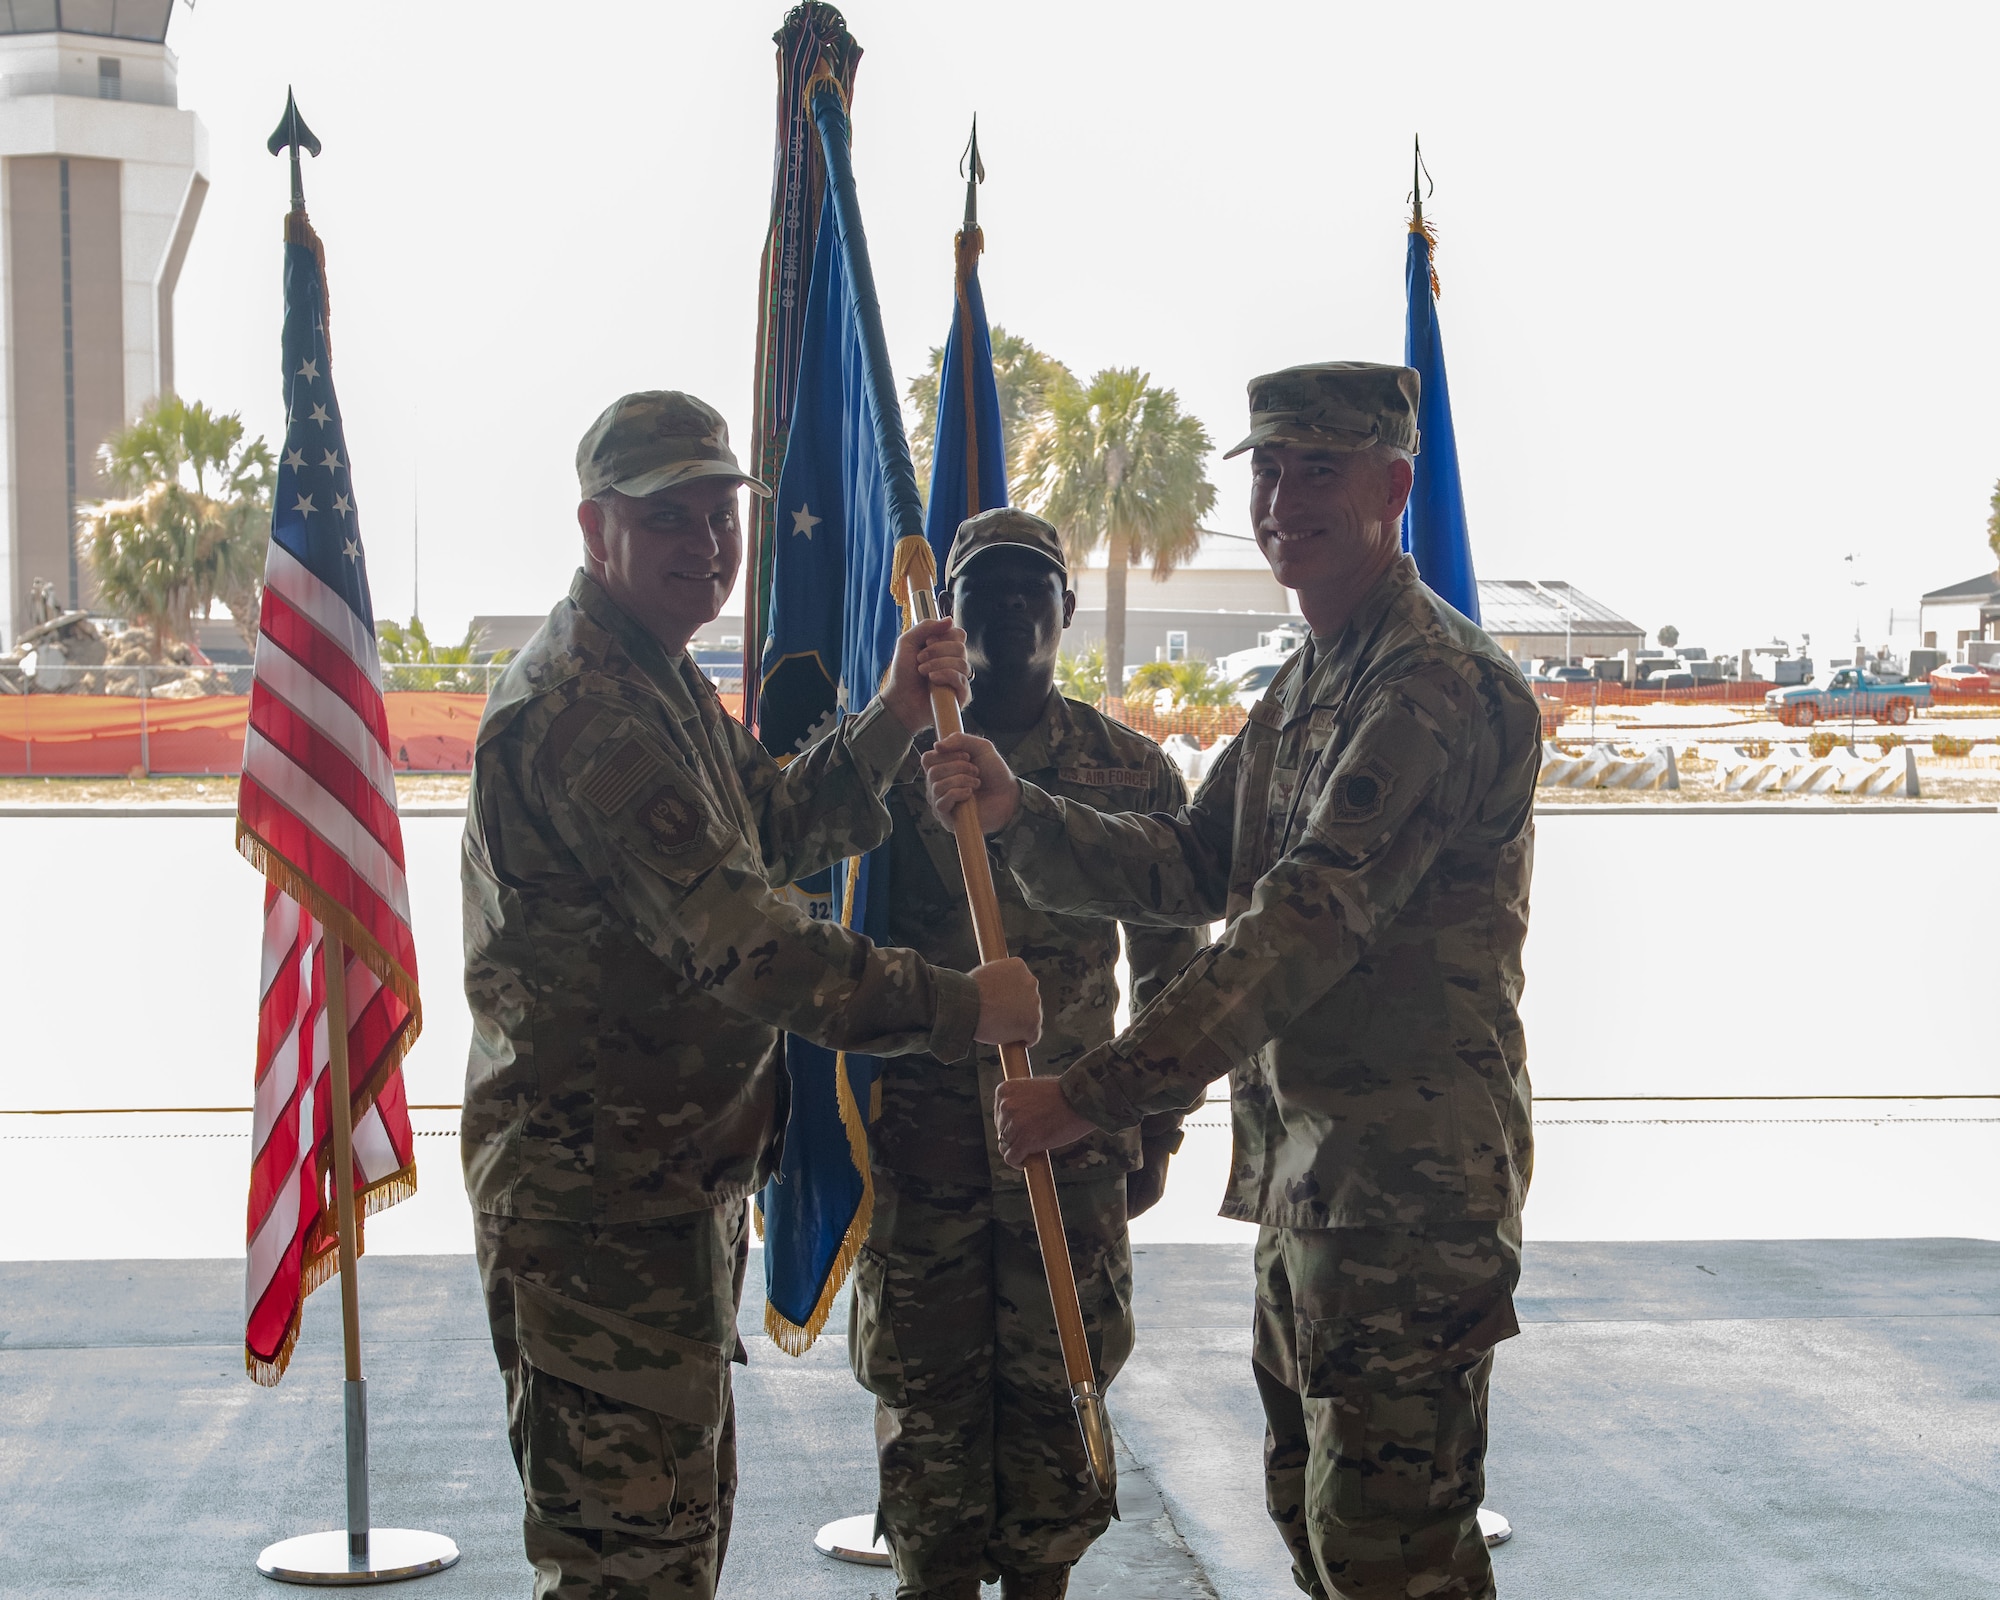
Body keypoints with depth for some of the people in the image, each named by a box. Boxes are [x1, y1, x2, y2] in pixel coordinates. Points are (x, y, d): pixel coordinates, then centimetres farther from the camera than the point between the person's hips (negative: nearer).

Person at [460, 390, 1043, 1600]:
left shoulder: (665, 682, 14)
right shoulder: (582, 707, -22)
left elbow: (781, 830, 19)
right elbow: (733, 938, -28)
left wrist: (891, 722, 3)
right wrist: (960, 1007, -23)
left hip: (677, 1179, 11)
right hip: (599, 1196, -11)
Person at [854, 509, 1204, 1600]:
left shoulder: (1134, 774, 4)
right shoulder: (893, 761, 2)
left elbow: (1171, 965, 10)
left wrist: (1157, 1126, 8)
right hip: (918, 1140, 0)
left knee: (1055, 1389, 7)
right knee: (926, 1397, 5)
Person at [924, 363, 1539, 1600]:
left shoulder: (1441, 687, -19)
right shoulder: (1307, 687, 17)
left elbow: (1308, 922, -27)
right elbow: (1195, 869, 15)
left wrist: (1093, 1094, -28)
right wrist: (1018, 814, -2)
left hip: (1404, 1174, -10)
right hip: (1303, 1162, 10)